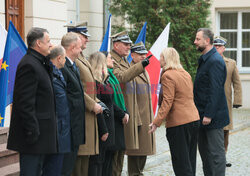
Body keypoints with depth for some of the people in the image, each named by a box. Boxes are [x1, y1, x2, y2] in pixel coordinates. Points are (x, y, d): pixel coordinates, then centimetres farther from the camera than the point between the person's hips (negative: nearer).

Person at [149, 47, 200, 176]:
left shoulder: (167, 75, -11)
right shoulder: (186, 74, 15)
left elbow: (167, 101, -18)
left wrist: (157, 122, -18)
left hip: (178, 123, -8)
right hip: (194, 120, 8)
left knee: (181, 162, -4)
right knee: (190, 159, 14)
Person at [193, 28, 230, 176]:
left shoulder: (215, 61, -17)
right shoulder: (204, 59, 15)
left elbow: (215, 90, -22)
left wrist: (208, 115, -23)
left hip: (213, 117, -10)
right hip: (203, 115, 10)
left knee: (216, 152, -4)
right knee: (204, 151, 15)